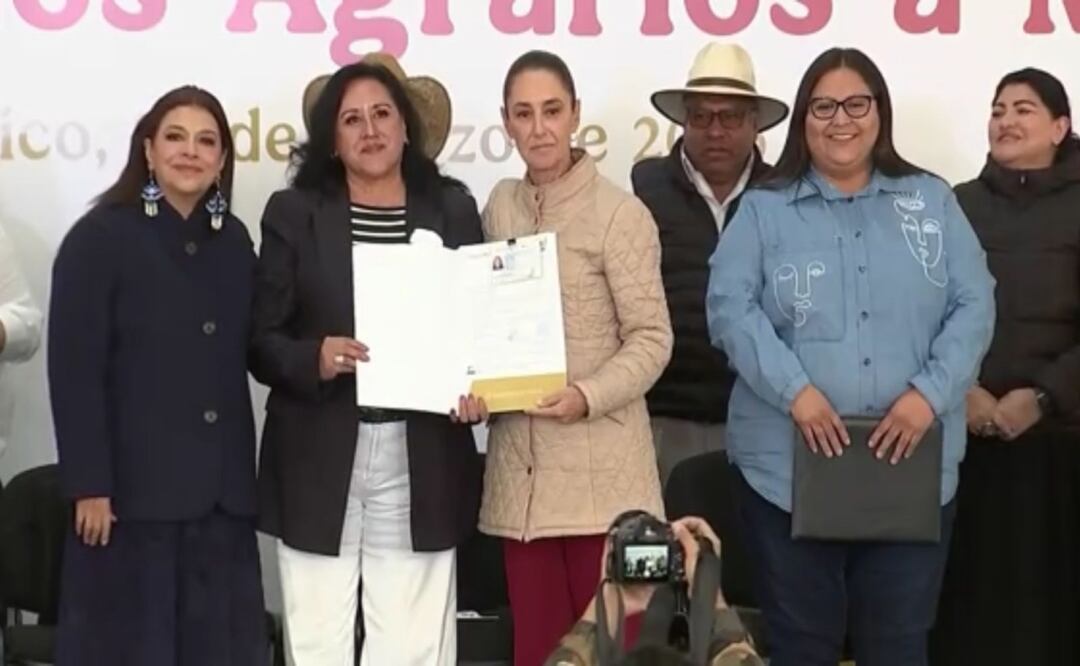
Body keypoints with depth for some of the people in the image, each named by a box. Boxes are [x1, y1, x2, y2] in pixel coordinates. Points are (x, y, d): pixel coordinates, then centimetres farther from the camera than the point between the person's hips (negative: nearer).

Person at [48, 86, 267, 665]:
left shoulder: (233, 241, 10)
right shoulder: (99, 237, -6)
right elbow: (74, 370, -11)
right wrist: (88, 484, -16)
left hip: (220, 489, 5)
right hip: (133, 487, -5)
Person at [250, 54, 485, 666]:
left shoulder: (453, 209, 8)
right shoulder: (294, 212, 4)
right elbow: (262, 340, 2)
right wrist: (315, 360, -18)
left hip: (422, 470, 1)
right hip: (319, 467, 0)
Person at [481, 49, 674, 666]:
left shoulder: (620, 213, -8)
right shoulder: (500, 207, 8)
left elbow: (652, 339, -9)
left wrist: (586, 397, -23)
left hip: (602, 470, -5)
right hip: (522, 468, 5)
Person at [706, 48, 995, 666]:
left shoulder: (932, 201, 11)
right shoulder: (763, 210, 7)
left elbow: (974, 304, 3)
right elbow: (731, 306, -5)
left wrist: (931, 392, -12)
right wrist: (794, 390, -18)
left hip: (913, 470, 1)